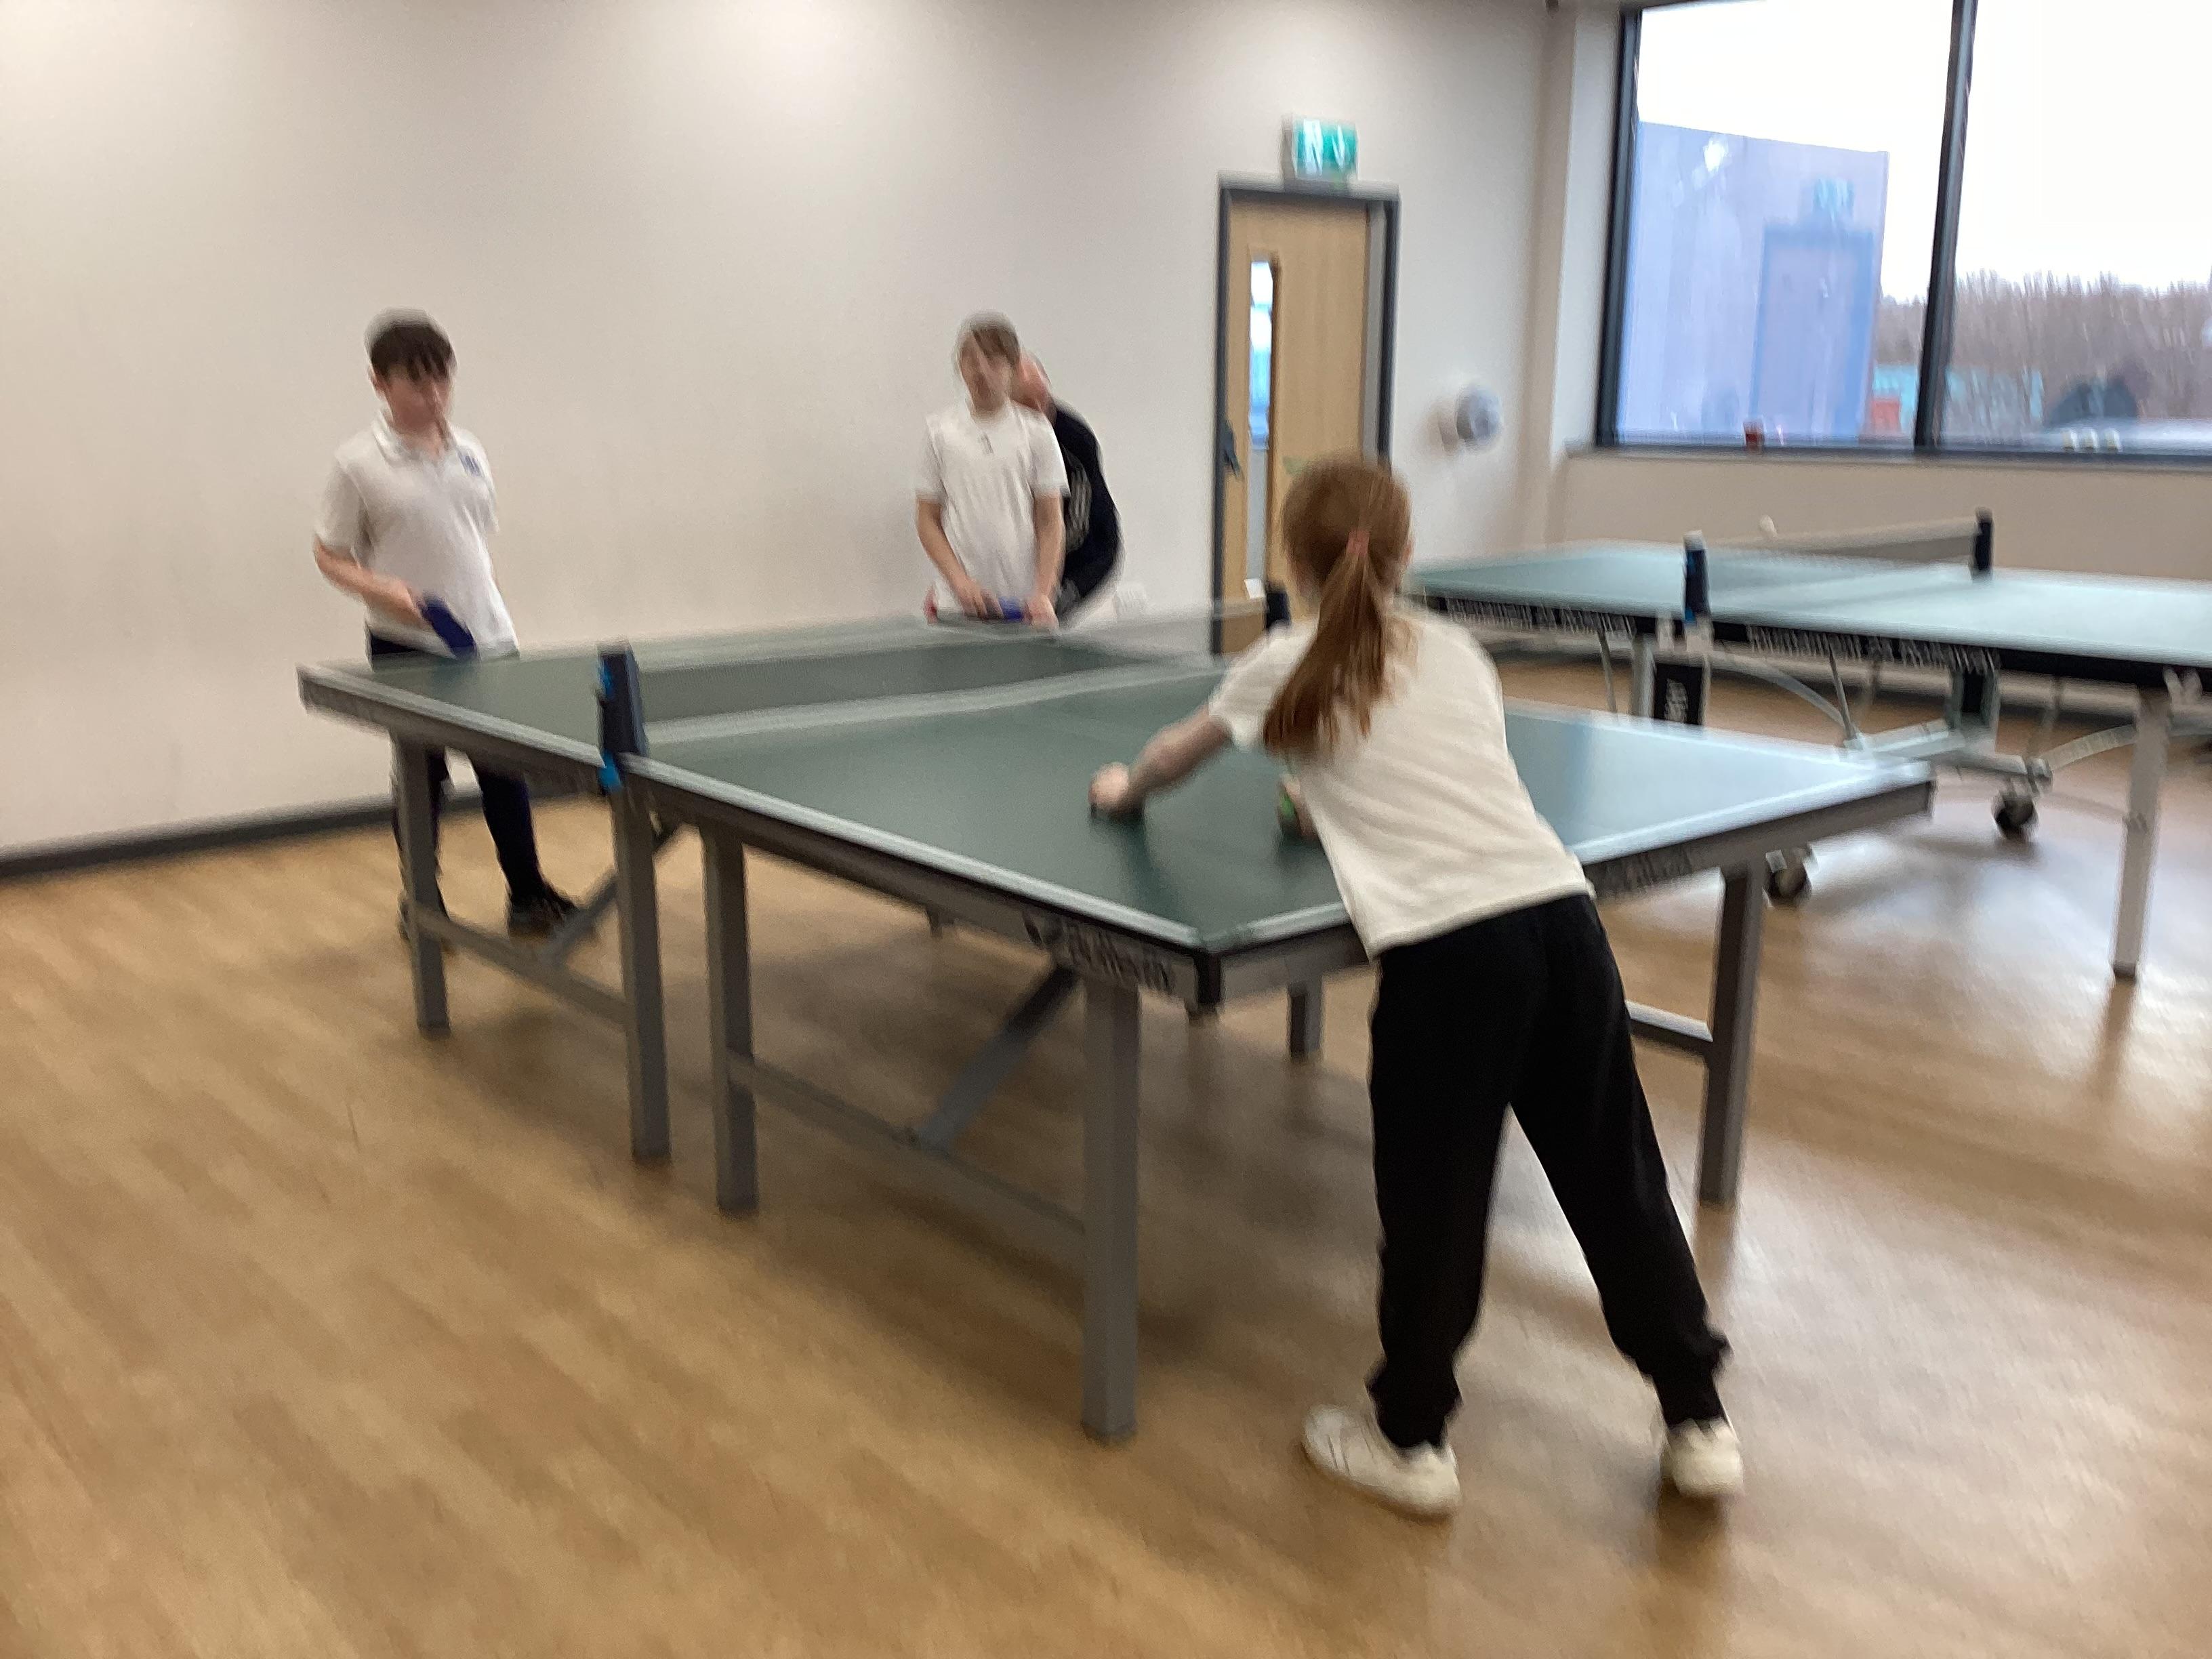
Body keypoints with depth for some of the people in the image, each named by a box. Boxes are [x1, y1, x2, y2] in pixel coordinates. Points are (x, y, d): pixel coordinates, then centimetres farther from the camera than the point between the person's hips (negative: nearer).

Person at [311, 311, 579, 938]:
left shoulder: (469, 452, 6)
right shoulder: (360, 463, -7)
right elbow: (330, 556, -2)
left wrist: (489, 614, 11)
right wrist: (384, 591, -19)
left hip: (486, 639, 4)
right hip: (408, 648, -4)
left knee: (505, 769, 6)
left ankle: (528, 895, 18)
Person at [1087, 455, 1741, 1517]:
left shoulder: (1285, 667, 10)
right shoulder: (1459, 652, 19)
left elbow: (1172, 758, 30)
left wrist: (1126, 787, 51)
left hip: (1444, 945, -4)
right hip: (1560, 913, 4)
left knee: (1431, 1198, 10)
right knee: (1617, 1180, 16)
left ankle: (1410, 1440, 27)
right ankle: (1699, 1425, 29)